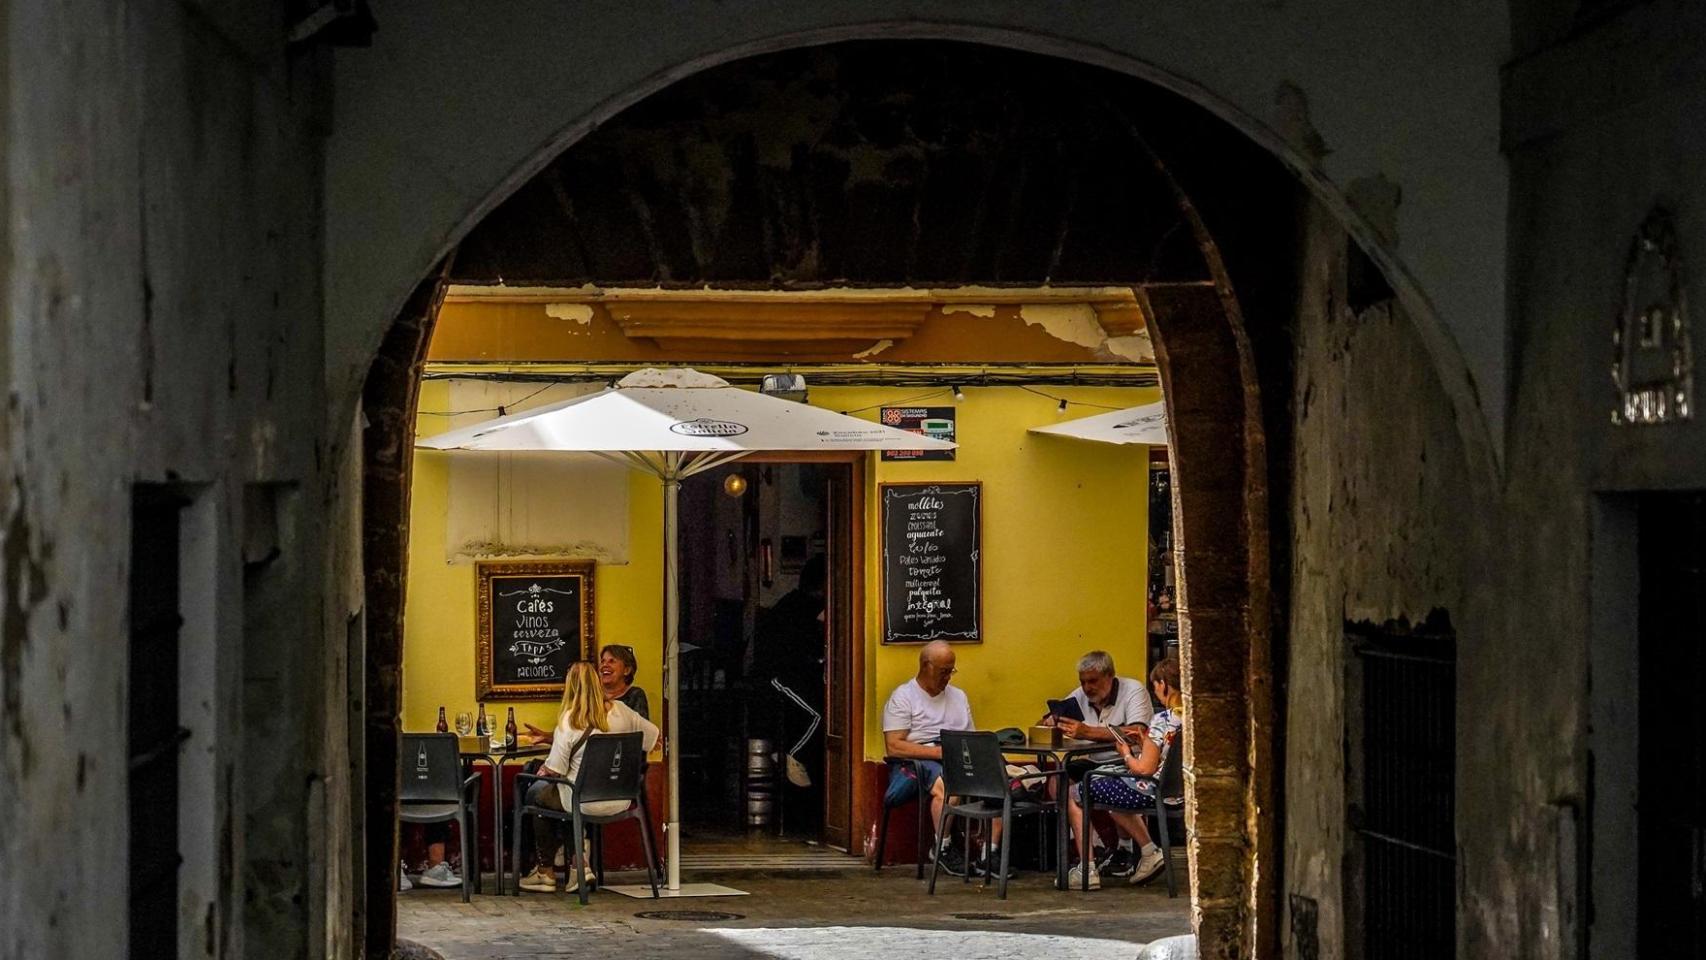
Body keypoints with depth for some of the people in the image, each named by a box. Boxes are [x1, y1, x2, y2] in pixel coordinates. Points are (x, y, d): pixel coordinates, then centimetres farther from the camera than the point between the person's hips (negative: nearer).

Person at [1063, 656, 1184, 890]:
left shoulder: (1162, 720, -22)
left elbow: (1146, 768, -22)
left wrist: (1126, 755, -4)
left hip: (1151, 792, -9)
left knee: (1073, 795, 7)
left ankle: (1087, 870, 6)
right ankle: (1150, 851, 24)